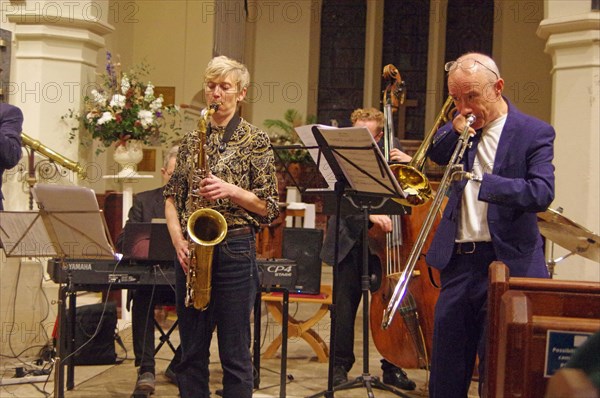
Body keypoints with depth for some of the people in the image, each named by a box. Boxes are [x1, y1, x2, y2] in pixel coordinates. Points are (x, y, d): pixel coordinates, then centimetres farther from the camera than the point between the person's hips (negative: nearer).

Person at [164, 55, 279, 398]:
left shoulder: (256, 141, 0)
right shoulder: (192, 139, 12)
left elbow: (269, 206, -3)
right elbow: (173, 195, 13)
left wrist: (231, 190, -18)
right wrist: (178, 237, -4)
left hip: (235, 249, -4)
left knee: (235, 353, 1)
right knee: (191, 350, 10)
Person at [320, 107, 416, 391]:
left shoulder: (390, 149, 4)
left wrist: (409, 163, -11)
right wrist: (369, 212, -32)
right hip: (351, 240, -1)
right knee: (345, 303, 3)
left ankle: (392, 368, 16)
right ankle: (340, 365, 18)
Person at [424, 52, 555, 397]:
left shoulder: (535, 133, -6)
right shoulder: (463, 127, 11)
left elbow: (542, 193, -18)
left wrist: (480, 181, -29)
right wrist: (454, 130, -5)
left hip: (506, 264, -5)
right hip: (458, 261, 5)